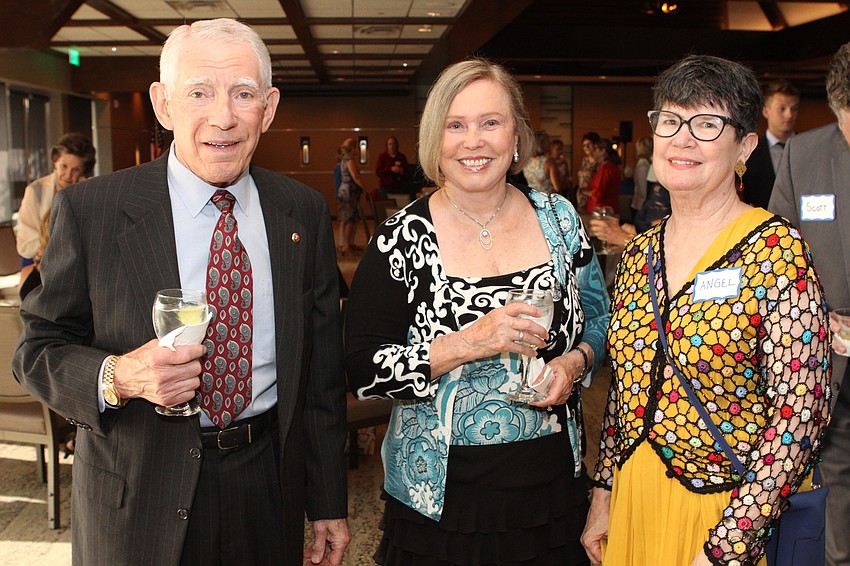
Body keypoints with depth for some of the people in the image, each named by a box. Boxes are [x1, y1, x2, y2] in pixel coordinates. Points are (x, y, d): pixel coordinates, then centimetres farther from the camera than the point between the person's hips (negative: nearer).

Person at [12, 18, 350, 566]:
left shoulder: (305, 212, -2)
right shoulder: (89, 208, -11)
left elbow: (322, 370, 2)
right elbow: (39, 347, -4)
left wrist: (329, 503, 5)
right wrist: (117, 377, -26)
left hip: (271, 484, 2)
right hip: (139, 498, -2)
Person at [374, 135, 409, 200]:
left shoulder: (402, 157, 11)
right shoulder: (382, 156, 3)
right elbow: (377, 172, -4)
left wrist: (402, 171, -7)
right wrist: (390, 169, -15)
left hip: (399, 188, 2)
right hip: (385, 188, -2)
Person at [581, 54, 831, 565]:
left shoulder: (777, 249, -14)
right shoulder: (640, 253, 3)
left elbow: (800, 411, -18)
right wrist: (604, 495, 8)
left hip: (724, 507, -5)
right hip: (632, 498, 5)